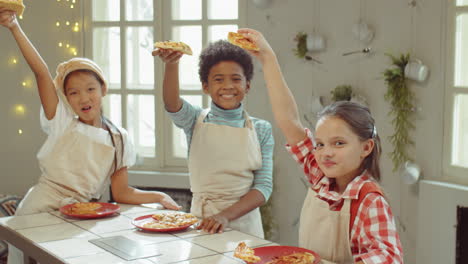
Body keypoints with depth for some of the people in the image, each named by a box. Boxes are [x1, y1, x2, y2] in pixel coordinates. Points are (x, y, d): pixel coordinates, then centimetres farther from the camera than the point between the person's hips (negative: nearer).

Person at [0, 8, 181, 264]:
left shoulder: (118, 138, 5)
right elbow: (41, 72, -11)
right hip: (40, 210, -1)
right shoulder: (62, 123, -1)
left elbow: (122, 192, 3)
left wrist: (159, 197, -11)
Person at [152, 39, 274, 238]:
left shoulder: (261, 130, 0)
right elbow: (172, 103, -22)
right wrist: (171, 64, -40)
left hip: (243, 219, 0)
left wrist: (226, 215, -20)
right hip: (201, 219, 0)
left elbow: (264, 186, -6)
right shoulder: (196, 121, 0)